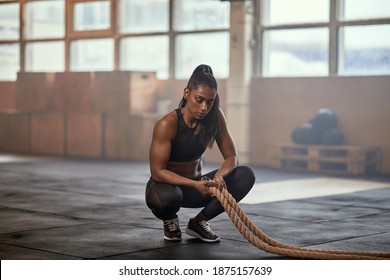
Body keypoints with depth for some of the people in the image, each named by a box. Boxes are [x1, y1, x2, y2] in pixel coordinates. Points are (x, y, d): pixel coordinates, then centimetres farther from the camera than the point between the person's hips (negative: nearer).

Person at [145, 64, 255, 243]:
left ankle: (198, 222, -1)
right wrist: (194, 184, -37)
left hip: (196, 184, 5)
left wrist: (219, 175, -30)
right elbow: (157, 171, -25)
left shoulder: (215, 117, -11)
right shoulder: (167, 124, -25)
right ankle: (169, 220, -2)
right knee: (167, 197, -42)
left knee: (246, 175, -17)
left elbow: (232, 157, -7)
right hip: (166, 184, -5)